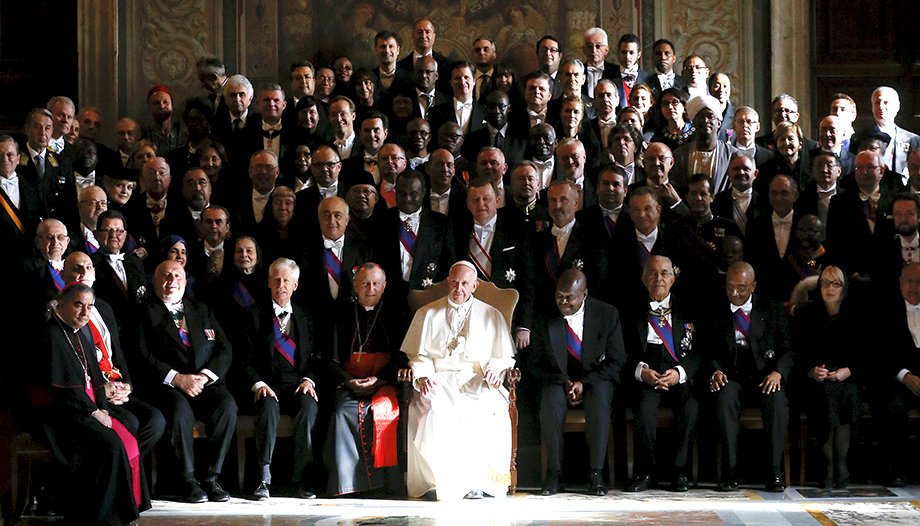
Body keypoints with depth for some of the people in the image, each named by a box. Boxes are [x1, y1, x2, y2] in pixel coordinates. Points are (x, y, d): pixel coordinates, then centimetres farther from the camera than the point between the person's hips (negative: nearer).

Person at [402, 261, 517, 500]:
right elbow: (418, 355, 12)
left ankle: (476, 483, -28)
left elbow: (503, 356, 15)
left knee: (490, 413, -34)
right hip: (440, 381, 0)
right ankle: (436, 482, -29)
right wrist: (423, 376, -8)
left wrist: (494, 369, -7)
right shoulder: (427, 314, 17)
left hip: (477, 383, 0)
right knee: (433, 413, -35)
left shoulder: (491, 316, 17)